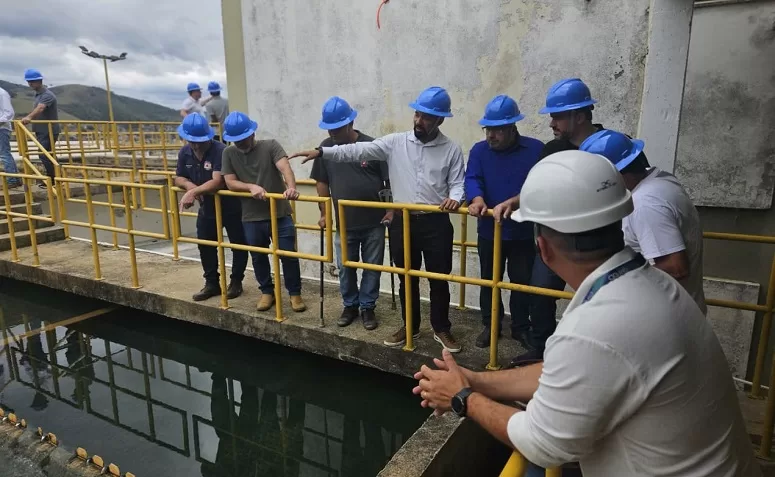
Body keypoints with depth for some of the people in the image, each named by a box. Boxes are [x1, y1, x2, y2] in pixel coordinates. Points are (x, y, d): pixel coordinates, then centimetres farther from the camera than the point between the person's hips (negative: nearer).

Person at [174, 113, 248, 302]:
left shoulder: (220, 151, -27)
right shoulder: (185, 153, -4)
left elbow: (217, 182, -35)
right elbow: (178, 178, 4)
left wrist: (193, 192, -37)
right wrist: (191, 186, -18)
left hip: (230, 206, -6)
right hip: (206, 207, 6)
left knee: (238, 245, 6)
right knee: (205, 245, 12)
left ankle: (236, 282, 23)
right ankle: (212, 283, 26)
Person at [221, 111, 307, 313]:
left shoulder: (270, 146, -7)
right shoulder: (229, 153, 2)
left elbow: (285, 168, -23)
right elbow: (230, 183, -2)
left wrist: (291, 187, -43)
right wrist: (251, 187, -22)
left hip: (280, 213, -3)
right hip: (251, 217, 3)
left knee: (288, 255, 2)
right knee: (258, 257, 15)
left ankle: (295, 293, 19)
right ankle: (267, 292, 33)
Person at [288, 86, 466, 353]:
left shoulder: (451, 150, 0)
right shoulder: (395, 142, 1)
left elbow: (458, 183, -1)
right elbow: (358, 151, -3)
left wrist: (455, 198, -25)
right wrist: (321, 152, -12)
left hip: (436, 223, -1)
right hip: (403, 222, 2)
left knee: (439, 279, 7)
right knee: (406, 279, 13)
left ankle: (441, 330, 25)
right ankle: (410, 327, 30)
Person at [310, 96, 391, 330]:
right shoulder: (325, 147, -1)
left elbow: (390, 180, -5)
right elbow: (322, 182, 7)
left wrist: (391, 210, -8)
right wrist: (324, 213, 7)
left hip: (374, 222, -2)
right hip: (344, 224, 3)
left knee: (372, 267, 9)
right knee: (345, 268, 12)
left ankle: (367, 307, 26)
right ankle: (350, 306, 31)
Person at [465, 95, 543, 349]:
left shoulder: (536, 149, -5)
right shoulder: (479, 150, 0)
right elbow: (472, 179, -13)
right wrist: (477, 199, -33)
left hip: (524, 232, -1)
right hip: (489, 230, 2)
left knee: (522, 281, 10)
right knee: (488, 280, 13)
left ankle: (521, 327, 28)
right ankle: (490, 325, 29)